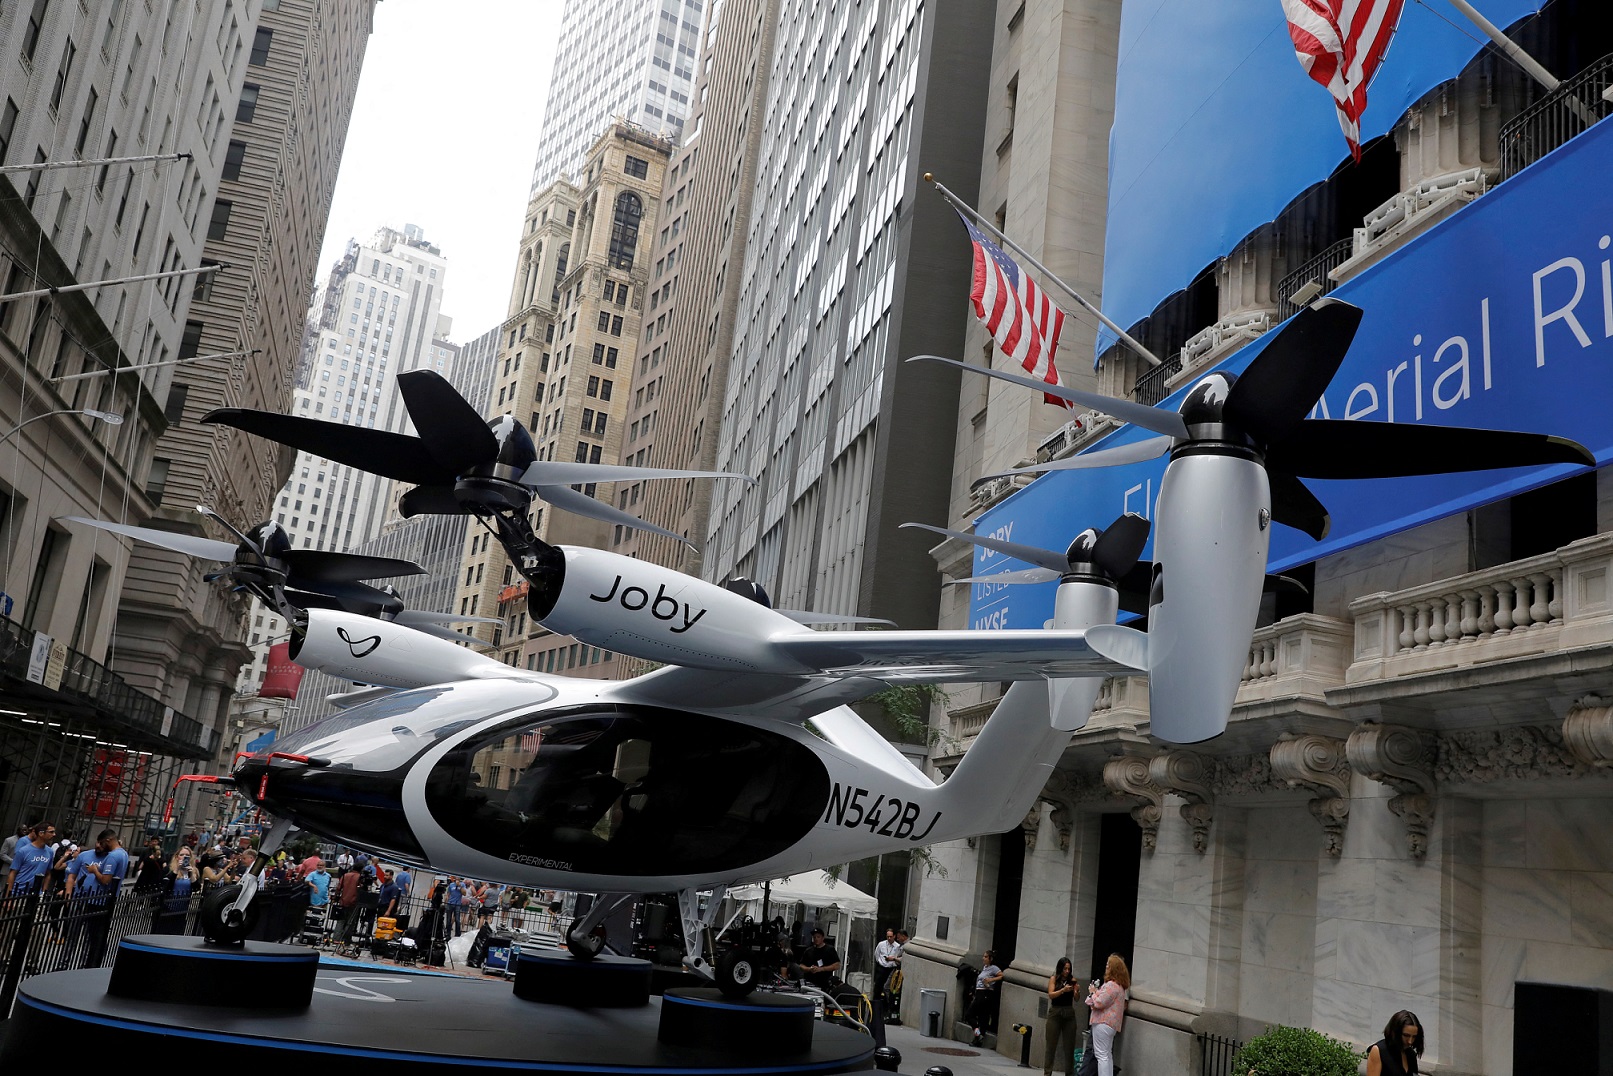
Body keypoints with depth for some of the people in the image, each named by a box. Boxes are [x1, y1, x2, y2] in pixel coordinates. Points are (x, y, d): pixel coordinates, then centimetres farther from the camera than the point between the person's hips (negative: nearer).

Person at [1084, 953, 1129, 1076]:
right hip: (1111, 1024, 10)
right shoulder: (1120, 986, 15)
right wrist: (1096, 991, 12)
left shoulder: (1111, 985, -19)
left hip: (1103, 1023, -10)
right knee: (1107, 1055, 17)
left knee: (1102, 1055, -8)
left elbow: (1099, 1003, -20)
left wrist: (1093, 992, -3)